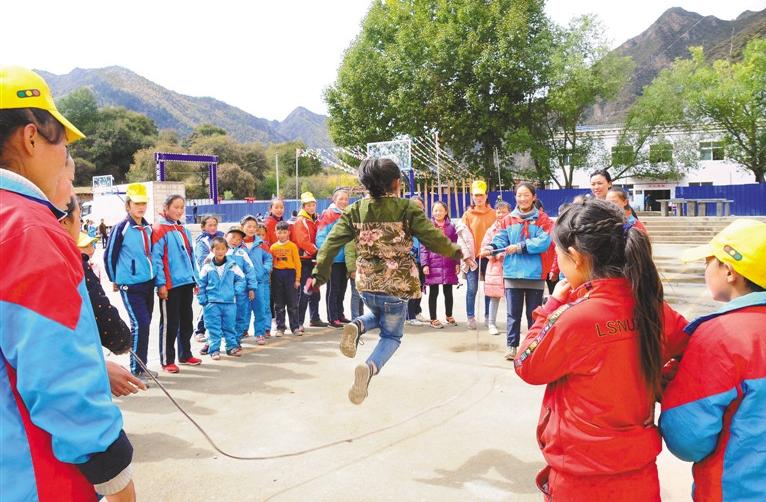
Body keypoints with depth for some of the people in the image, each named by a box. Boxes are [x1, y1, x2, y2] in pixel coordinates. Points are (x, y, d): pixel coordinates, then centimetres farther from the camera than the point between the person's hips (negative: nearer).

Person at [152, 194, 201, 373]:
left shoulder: (184, 230, 15)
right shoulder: (159, 230, -8)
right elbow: (156, 258, -13)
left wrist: (196, 279, 16)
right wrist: (161, 283, -17)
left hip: (187, 283, 7)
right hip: (170, 284, -7)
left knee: (186, 320, 14)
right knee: (169, 323, 0)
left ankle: (185, 354, 26)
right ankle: (167, 360, 9)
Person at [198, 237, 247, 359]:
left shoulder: (232, 265, 0)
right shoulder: (207, 266, -1)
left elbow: (241, 279, 8)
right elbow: (201, 284, 4)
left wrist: (236, 291, -5)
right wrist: (202, 299, -2)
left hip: (230, 302, 1)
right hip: (212, 302, -1)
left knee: (230, 326, 10)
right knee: (214, 327, 2)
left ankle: (232, 347, 22)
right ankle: (214, 350, 9)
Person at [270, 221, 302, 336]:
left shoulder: (292, 246, -1)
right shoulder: (273, 247, 6)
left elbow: (297, 263, -2)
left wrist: (297, 279, -5)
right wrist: (270, 278, 0)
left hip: (290, 274, -2)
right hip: (277, 275, 2)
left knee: (292, 303, 3)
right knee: (278, 304, 8)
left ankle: (295, 327, 11)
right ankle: (280, 328, 17)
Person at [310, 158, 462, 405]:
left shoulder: (354, 210, 0)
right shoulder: (408, 208, -11)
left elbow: (332, 242, -3)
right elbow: (433, 237, -9)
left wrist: (319, 273, 3)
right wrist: (454, 251, 9)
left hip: (366, 283, 4)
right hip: (396, 284, -4)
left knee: (379, 315, 34)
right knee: (391, 335, 15)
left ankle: (358, 325, -1)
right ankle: (370, 367, -16)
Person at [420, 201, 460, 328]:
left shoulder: (451, 227, 8)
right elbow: (423, 247, -3)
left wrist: (457, 263, 5)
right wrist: (425, 264, -10)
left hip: (448, 264, 3)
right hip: (433, 264, -3)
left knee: (448, 292, 13)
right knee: (433, 292, 4)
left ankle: (449, 316, 30)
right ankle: (433, 319, 15)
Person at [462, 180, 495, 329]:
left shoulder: (493, 214, 6)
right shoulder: (468, 215, 2)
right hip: (473, 257, -2)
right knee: (472, 289, 0)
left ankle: (488, 316, 20)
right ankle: (471, 317, 9)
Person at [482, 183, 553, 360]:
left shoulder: (542, 219, 0)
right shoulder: (508, 219, 8)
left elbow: (544, 241, -12)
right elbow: (501, 240, 2)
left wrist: (521, 247, -16)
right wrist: (491, 248, -18)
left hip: (535, 273, -1)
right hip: (513, 272, 2)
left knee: (534, 312, 10)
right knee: (513, 313, 6)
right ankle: (511, 345, 14)